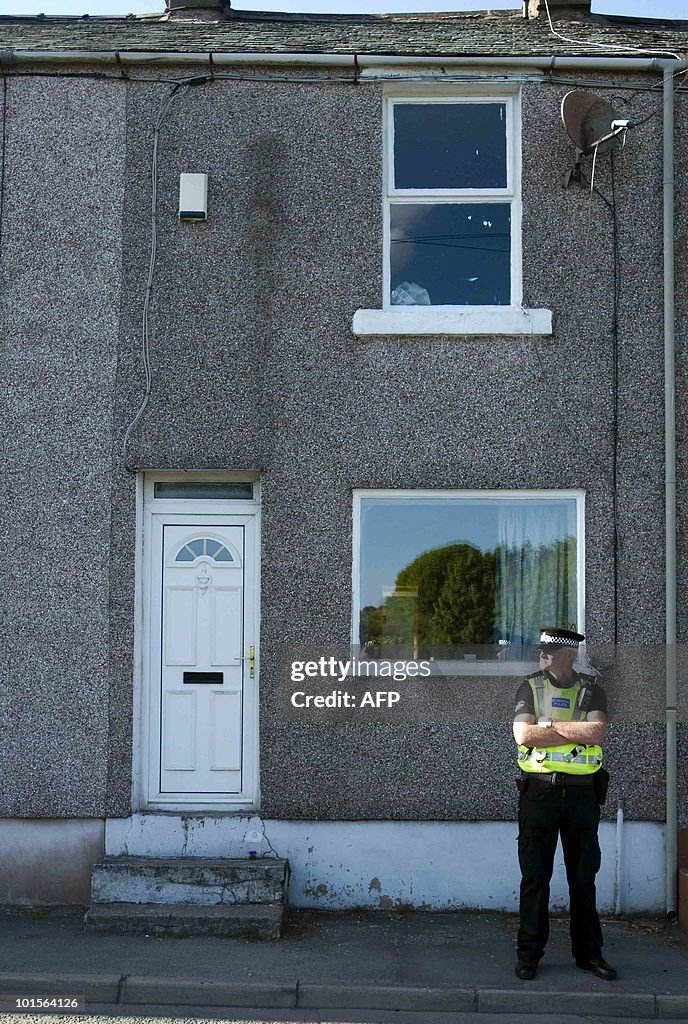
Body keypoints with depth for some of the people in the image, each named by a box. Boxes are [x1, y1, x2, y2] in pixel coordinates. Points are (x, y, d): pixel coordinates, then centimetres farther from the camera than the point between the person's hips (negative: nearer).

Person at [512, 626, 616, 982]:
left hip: (581, 792, 1)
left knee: (583, 878, 8)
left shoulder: (591, 692, 6)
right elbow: (523, 734, -10)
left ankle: (589, 952, 19)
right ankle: (529, 953, 12)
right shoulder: (530, 688, 5)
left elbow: (597, 732, -12)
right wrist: (577, 732, -10)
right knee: (534, 876, 3)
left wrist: (548, 725, -10)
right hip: (538, 791, -1)